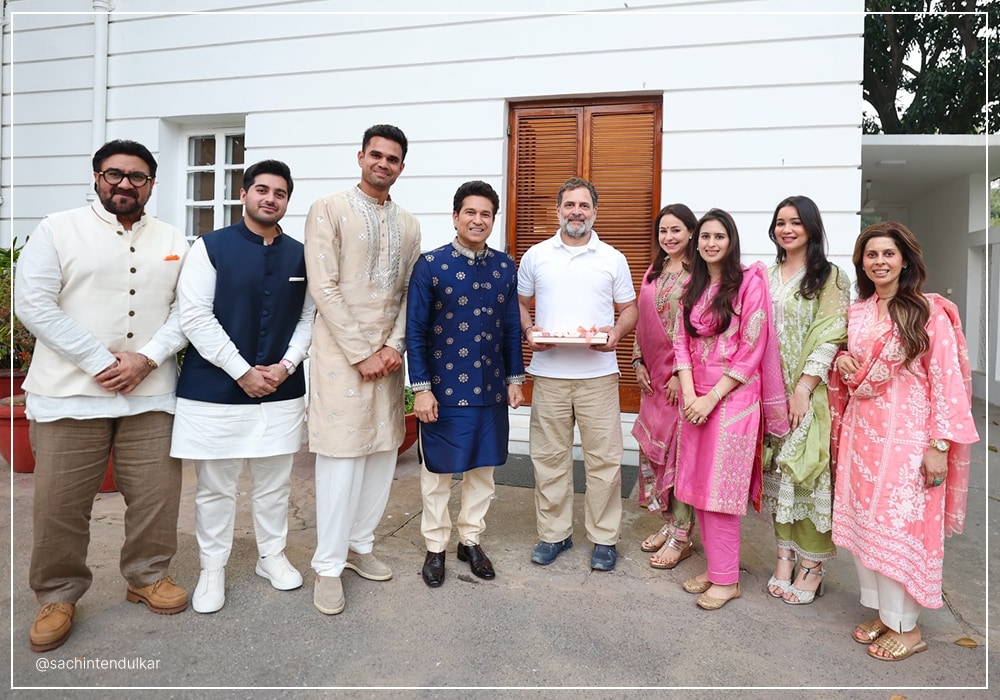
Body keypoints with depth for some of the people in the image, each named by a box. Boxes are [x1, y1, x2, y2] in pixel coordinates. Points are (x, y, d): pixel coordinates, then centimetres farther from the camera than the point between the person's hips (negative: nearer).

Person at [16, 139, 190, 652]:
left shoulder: (174, 241, 11)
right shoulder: (58, 229, 4)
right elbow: (33, 303, -5)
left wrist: (146, 359, -11)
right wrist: (100, 363, -12)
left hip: (150, 394, 2)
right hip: (70, 393, -2)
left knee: (157, 493, 6)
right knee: (61, 502, 5)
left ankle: (148, 576, 28)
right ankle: (58, 596, 25)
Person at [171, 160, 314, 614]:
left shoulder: (300, 256, 6)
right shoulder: (210, 247, -3)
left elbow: (308, 319, 8)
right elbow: (195, 317, -10)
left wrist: (284, 366, -6)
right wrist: (243, 372, -13)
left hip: (280, 390, 3)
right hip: (215, 389, -2)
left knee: (275, 482, 14)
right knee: (215, 487, 8)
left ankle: (272, 556, 33)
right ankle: (212, 570, 26)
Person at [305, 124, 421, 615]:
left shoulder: (408, 224, 14)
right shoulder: (329, 210, -2)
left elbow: (409, 293, 11)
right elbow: (324, 289, -10)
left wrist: (394, 345, -5)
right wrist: (362, 353, -13)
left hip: (388, 353, 6)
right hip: (341, 352, -5)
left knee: (383, 452, 9)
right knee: (342, 456, -4)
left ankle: (360, 544, 27)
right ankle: (328, 565, 11)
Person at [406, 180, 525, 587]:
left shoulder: (505, 267, 4)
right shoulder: (430, 265, -7)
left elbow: (512, 328, 9)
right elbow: (415, 331, -7)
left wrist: (515, 378, 7)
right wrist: (421, 388, -11)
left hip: (491, 389, 4)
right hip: (444, 389, -3)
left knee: (483, 468, 14)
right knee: (437, 471, 9)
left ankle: (470, 540, 33)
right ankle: (435, 547, 27)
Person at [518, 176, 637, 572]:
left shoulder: (612, 259, 7)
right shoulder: (535, 256, 9)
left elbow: (629, 309, 10)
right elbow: (519, 304, 13)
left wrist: (617, 332, -11)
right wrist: (528, 331, -7)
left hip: (598, 373, -1)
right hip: (549, 373, 1)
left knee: (604, 458, 3)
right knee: (549, 457, 8)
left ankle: (604, 538, 19)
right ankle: (553, 533, 24)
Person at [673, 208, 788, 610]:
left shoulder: (750, 282, -6)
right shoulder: (692, 287, 12)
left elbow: (751, 349, -11)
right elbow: (682, 342, 8)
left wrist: (711, 398, -13)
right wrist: (688, 394, -6)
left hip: (732, 397, -6)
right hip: (695, 398, 6)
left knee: (718, 489, -3)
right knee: (697, 486, 10)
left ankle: (726, 579, 13)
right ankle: (713, 567, 25)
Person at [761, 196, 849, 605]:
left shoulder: (829, 277, -2)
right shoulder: (765, 277, 13)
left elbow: (829, 338, -9)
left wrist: (803, 389, -16)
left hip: (809, 394, -5)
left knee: (807, 472, -2)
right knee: (777, 472, 8)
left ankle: (812, 565, 11)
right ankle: (784, 557, 19)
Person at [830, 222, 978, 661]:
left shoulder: (930, 312, -7)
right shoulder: (855, 313, 9)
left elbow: (946, 379, -11)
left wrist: (940, 444, -15)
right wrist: (841, 362, -1)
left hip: (907, 434, -5)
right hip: (861, 431, 6)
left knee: (901, 525, -1)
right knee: (863, 521, 9)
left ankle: (907, 626, 16)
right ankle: (882, 612, 26)